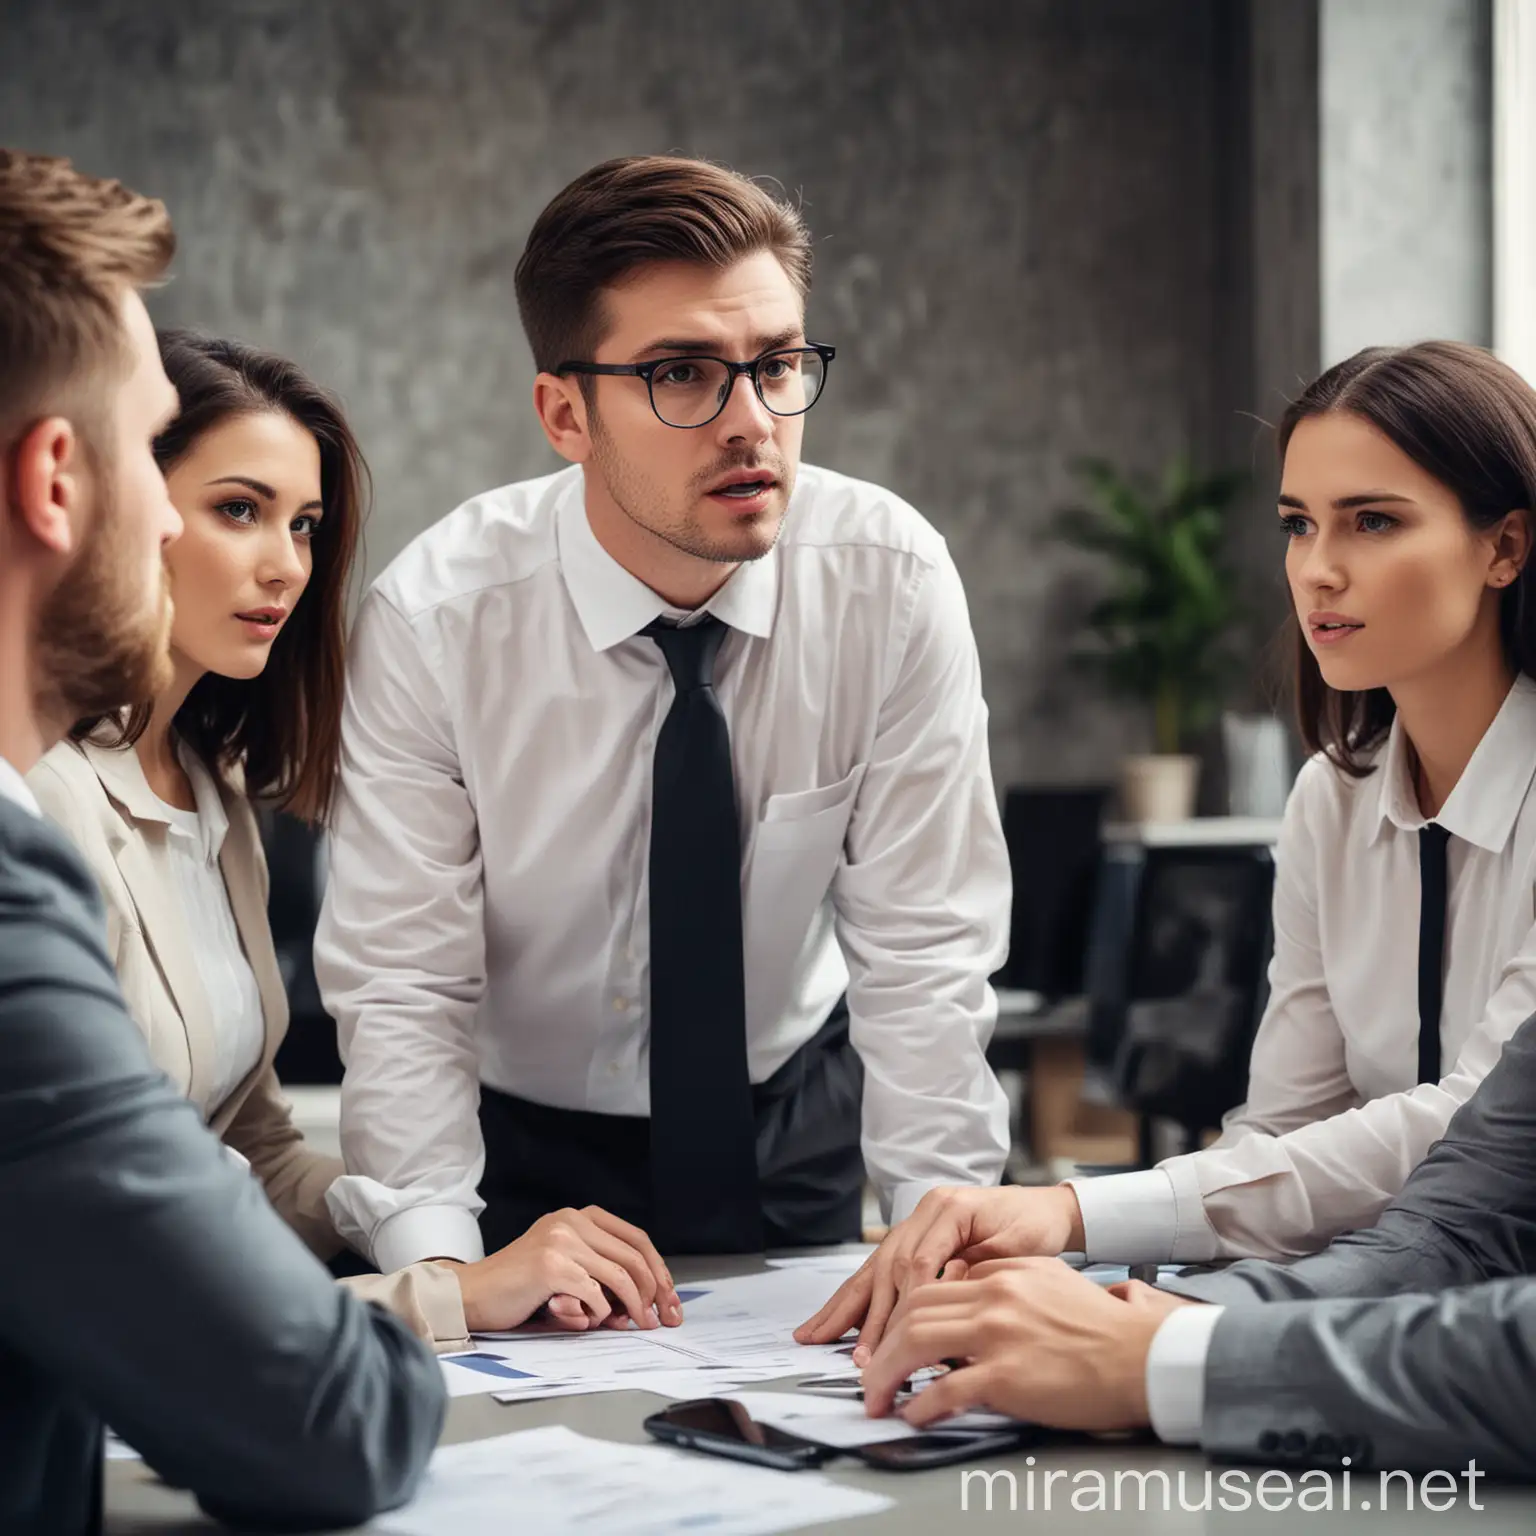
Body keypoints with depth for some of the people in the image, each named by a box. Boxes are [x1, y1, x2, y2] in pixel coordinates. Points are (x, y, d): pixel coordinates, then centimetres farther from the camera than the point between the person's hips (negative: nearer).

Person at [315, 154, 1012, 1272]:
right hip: (521, 1154, -1)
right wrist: (440, 1274, -31)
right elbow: (400, 986, -17)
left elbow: (924, 950, -13)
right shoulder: (436, 618, -18)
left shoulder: (891, 580, -15)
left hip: (796, 1135, 2)